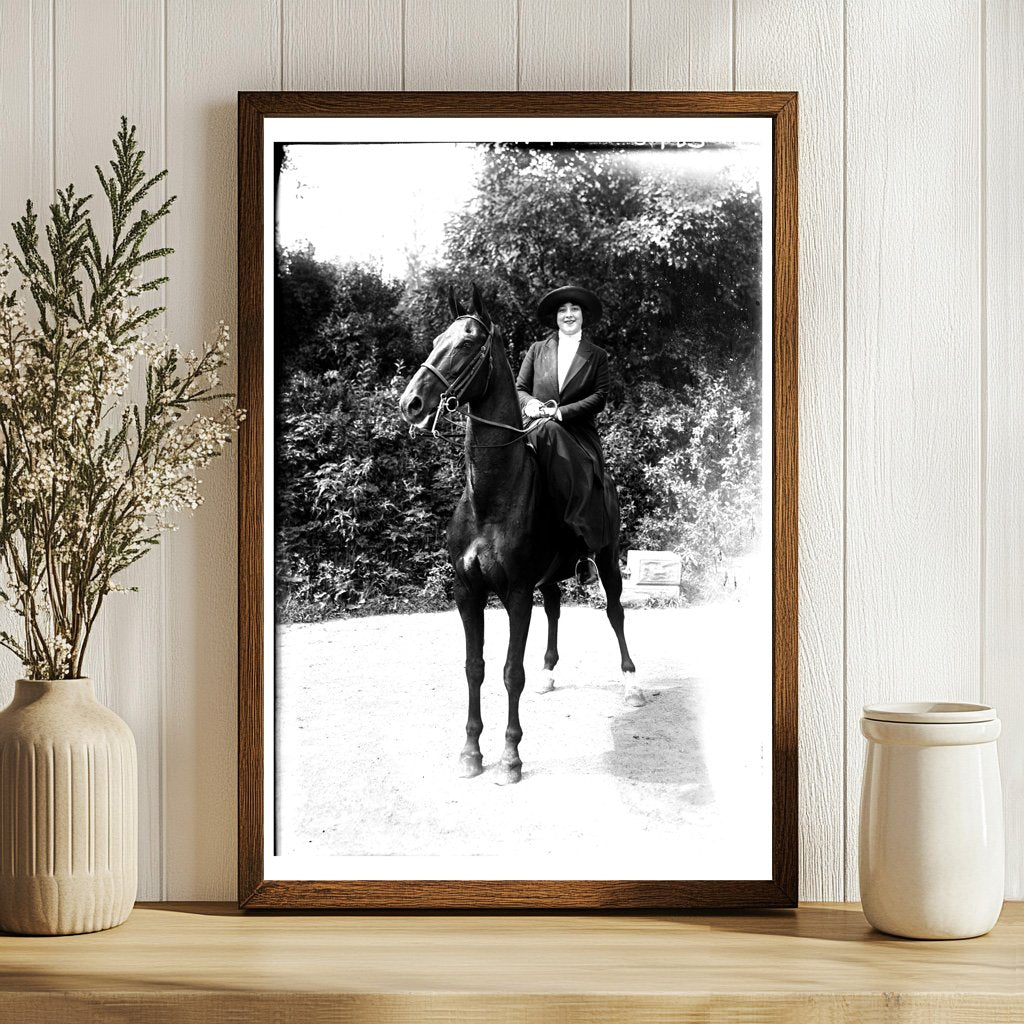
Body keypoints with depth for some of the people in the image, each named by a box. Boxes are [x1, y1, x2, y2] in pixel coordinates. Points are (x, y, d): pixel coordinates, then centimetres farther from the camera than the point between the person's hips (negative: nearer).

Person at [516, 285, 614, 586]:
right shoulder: (537, 350, 18)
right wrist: (530, 404, -10)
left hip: (578, 432, -1)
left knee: (583, 474, -32)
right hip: (539, 428, 1)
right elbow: (519, 389, 15)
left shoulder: (597, 356, 13)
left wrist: (560, 412, -12)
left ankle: (586, 550, -27)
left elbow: (600, 397, 1)